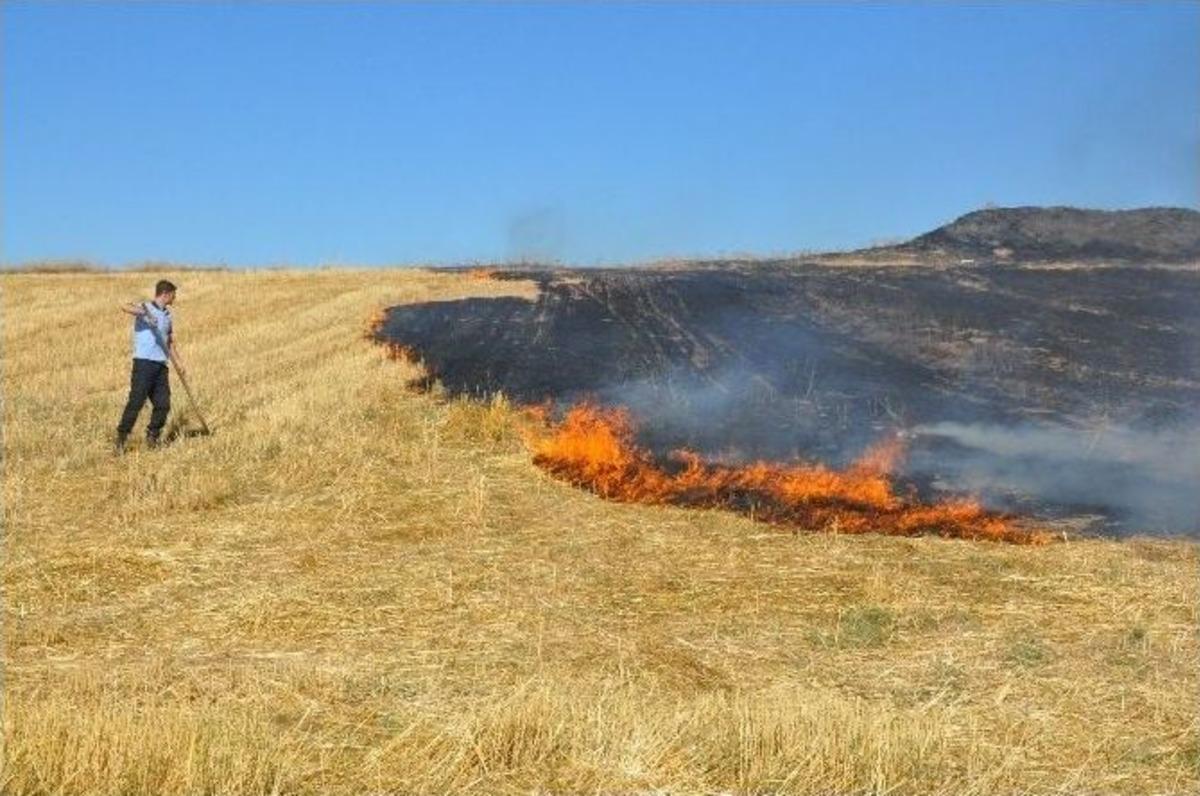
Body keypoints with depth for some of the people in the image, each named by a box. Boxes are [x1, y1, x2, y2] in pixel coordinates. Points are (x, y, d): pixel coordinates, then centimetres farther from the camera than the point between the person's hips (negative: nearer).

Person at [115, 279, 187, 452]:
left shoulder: (168, 316, 20)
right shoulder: (145, 308, -2)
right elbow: (125, 306, -22)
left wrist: (178, 362, 16)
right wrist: (144, 312, -37)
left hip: (161, 364, 7)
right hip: (144, 362, -7)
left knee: (163, 404, 3)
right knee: (136, 401, -10)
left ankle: (152, 438, 17)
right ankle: (121, 438, -3)